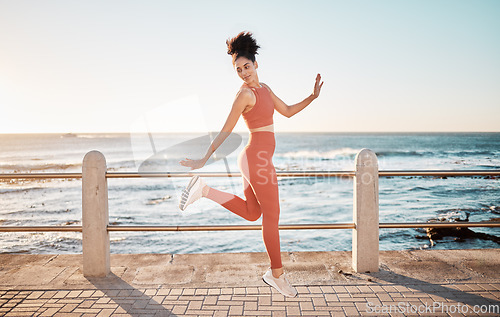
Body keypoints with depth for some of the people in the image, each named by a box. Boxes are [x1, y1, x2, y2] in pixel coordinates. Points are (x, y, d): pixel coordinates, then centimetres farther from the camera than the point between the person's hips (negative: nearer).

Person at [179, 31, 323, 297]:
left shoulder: (264, 88, 15)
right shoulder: (245, 94, -12)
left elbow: (287, 111, 19)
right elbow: (225, 131, -12)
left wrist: (312, 96, 9)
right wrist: (204, 160, -11)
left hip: (255, 158, 9)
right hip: (258, 159, -9)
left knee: (251, 213, 20)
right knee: (271, 216, 2)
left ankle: (205, 190, 13)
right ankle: (277, 274, 17)